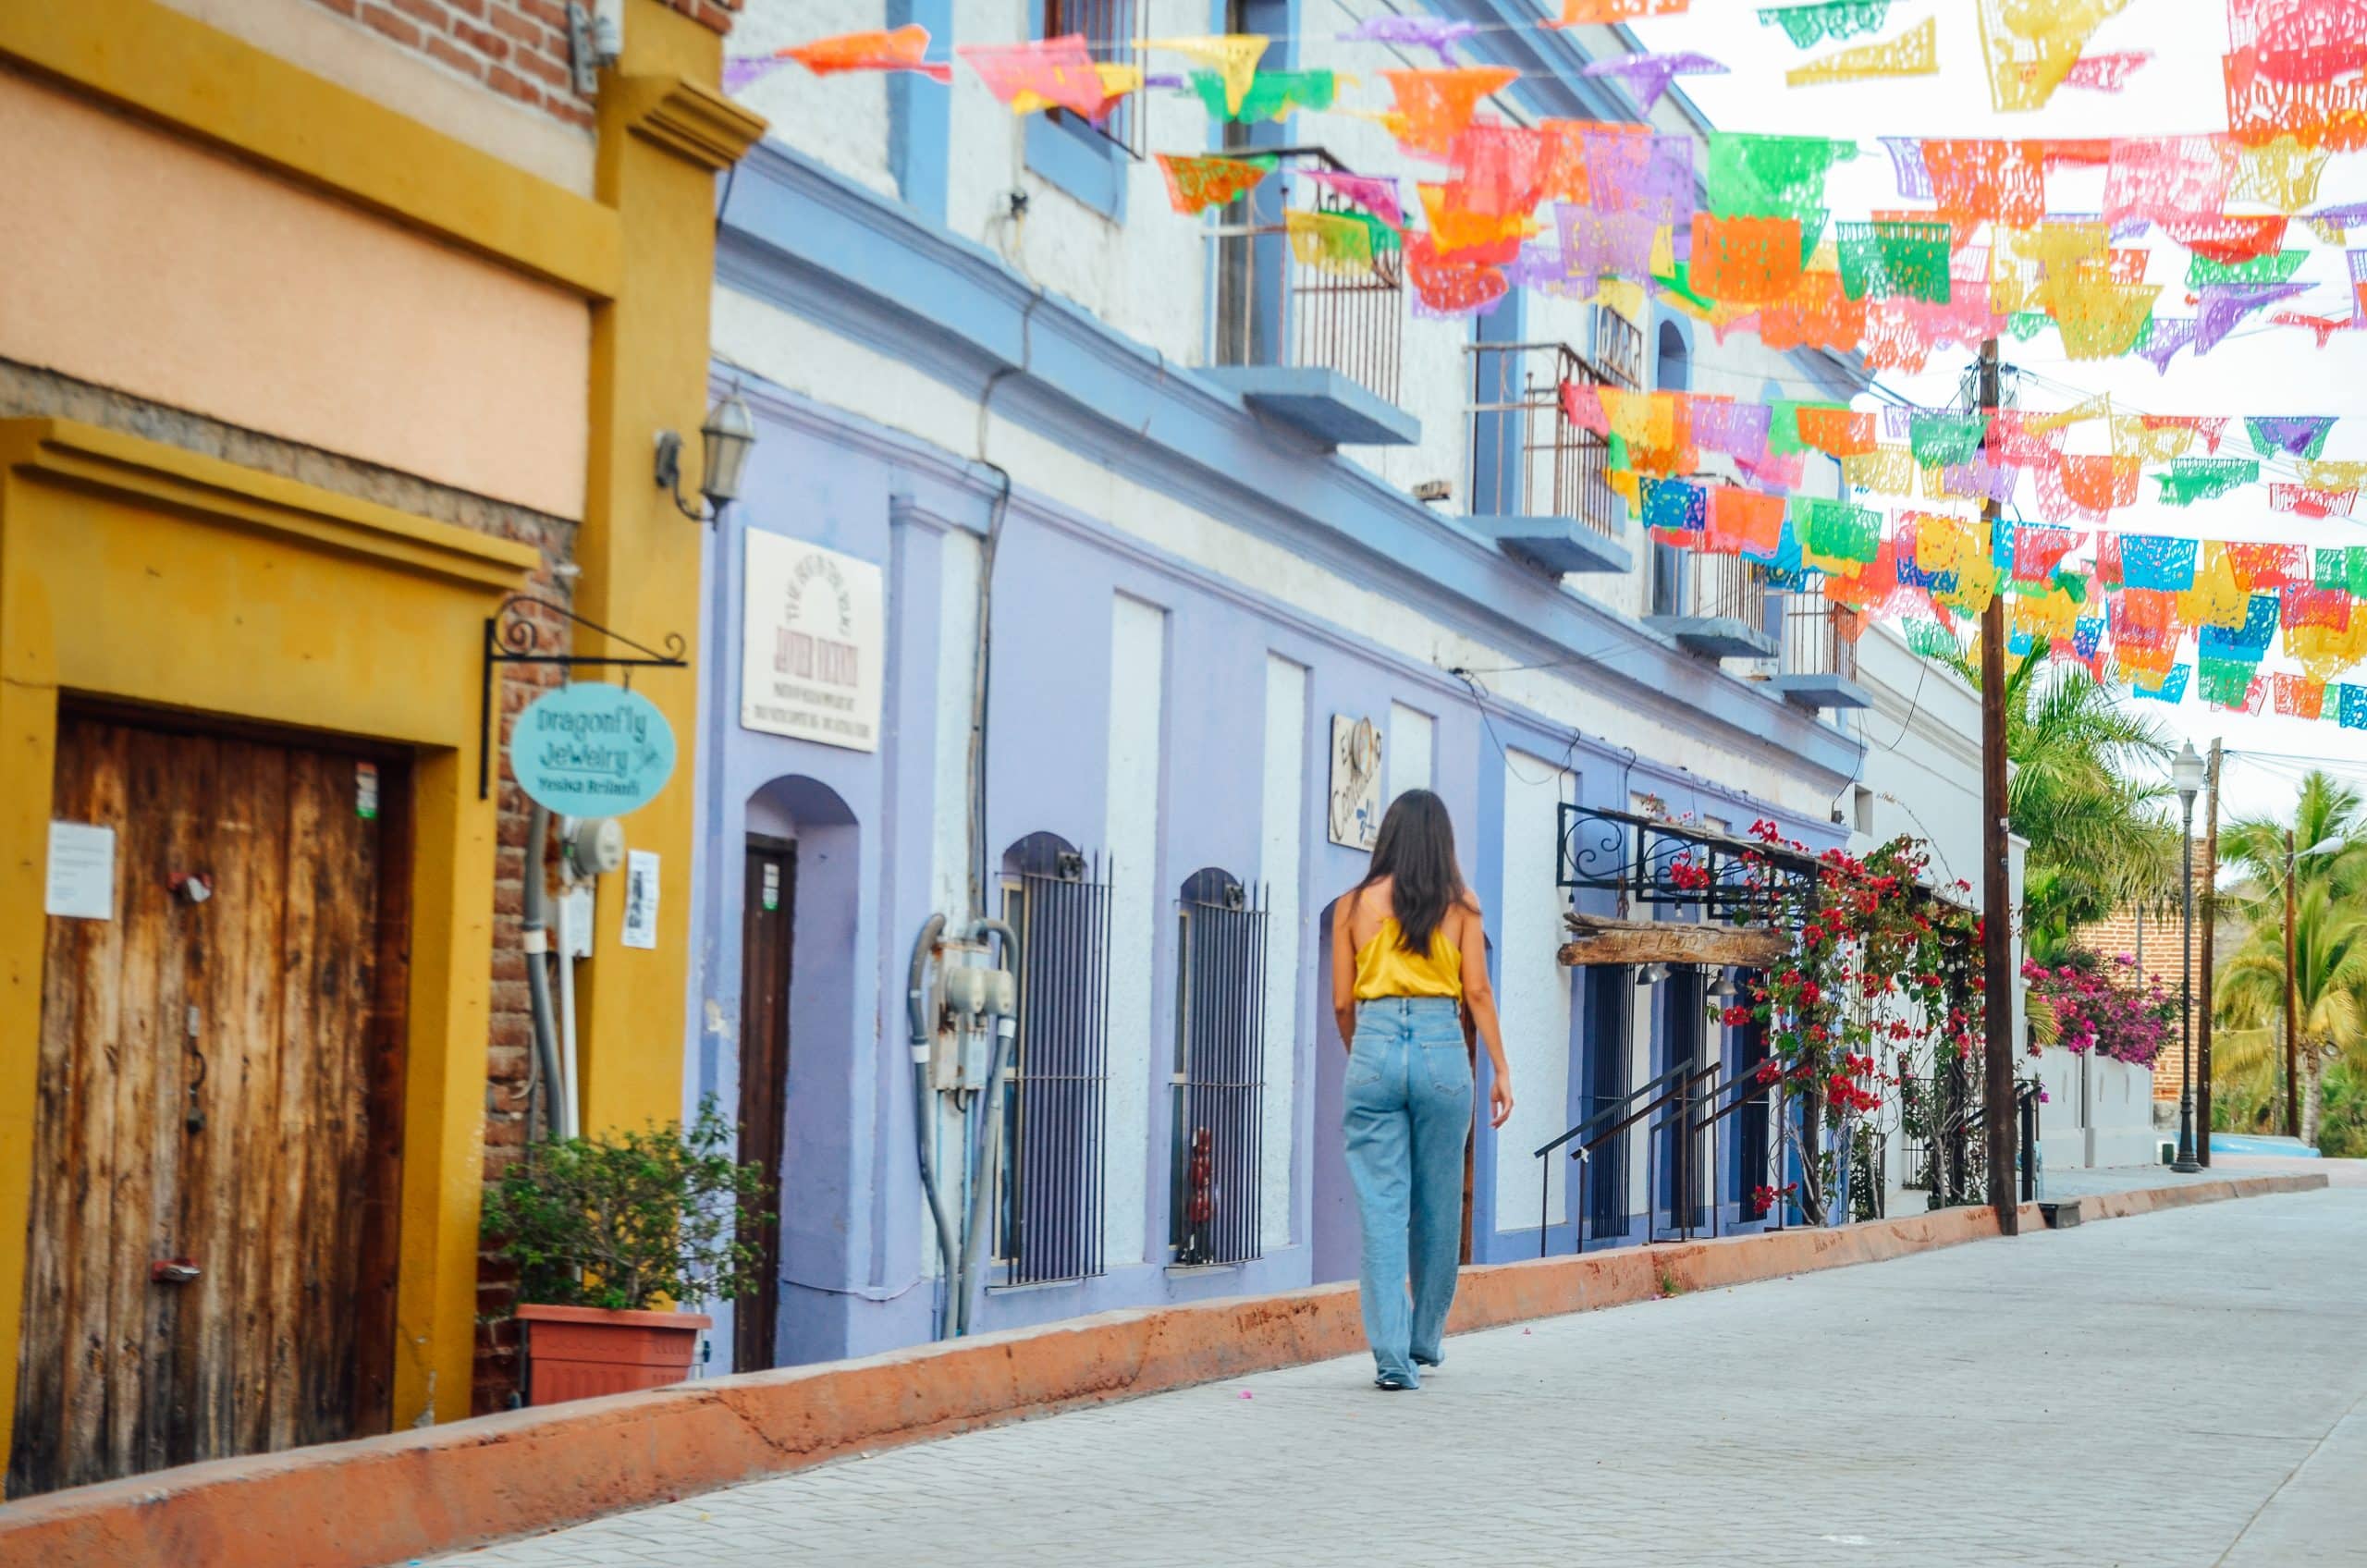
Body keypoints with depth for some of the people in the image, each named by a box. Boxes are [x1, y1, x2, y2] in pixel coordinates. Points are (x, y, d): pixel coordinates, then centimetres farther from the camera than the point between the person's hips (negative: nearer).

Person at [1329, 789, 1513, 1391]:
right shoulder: (1460, 904, 5)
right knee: (1438, 1205, 13)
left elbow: (1342, 1002, 7)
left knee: (1382, 1207, 0)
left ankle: (1392, 1353, -7)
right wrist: (1501, 1069, 6)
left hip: (1374, 1047, 0)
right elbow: (1477, 991, 2)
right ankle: (1425, 1339, 26)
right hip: (1442, 1050, 0)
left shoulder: (1354, 904, 6)